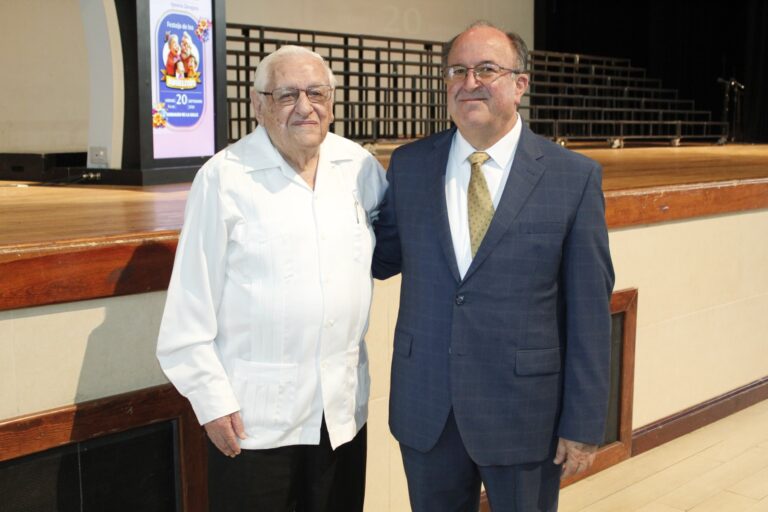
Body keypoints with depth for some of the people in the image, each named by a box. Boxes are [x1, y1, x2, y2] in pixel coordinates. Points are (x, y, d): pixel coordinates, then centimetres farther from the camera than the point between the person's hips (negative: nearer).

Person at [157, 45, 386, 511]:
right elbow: (193, 305, -7)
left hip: (343, 403, 4)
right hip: (253, 411, -4)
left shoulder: (360, 166, 3)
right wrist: (212, 400, -8)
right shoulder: (225, 177, -9)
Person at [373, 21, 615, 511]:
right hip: (425, 410, 3)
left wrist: (584, 423, -7)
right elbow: (382, 255, 11)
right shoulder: (409, 164, 1)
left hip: (525, 413, -2)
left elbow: (589, 310, -7)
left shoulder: (575, 177, -8)